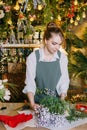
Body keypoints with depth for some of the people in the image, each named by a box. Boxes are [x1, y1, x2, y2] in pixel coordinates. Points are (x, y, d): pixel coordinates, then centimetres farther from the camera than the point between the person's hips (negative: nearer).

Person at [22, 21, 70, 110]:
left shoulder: (63, 57, -5)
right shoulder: (33, 57, -12)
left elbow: (64, 81, -4)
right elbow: (29, 83, -10)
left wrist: (61, 101, -16)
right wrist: (32, 104, -21)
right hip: (38, 102, -1)